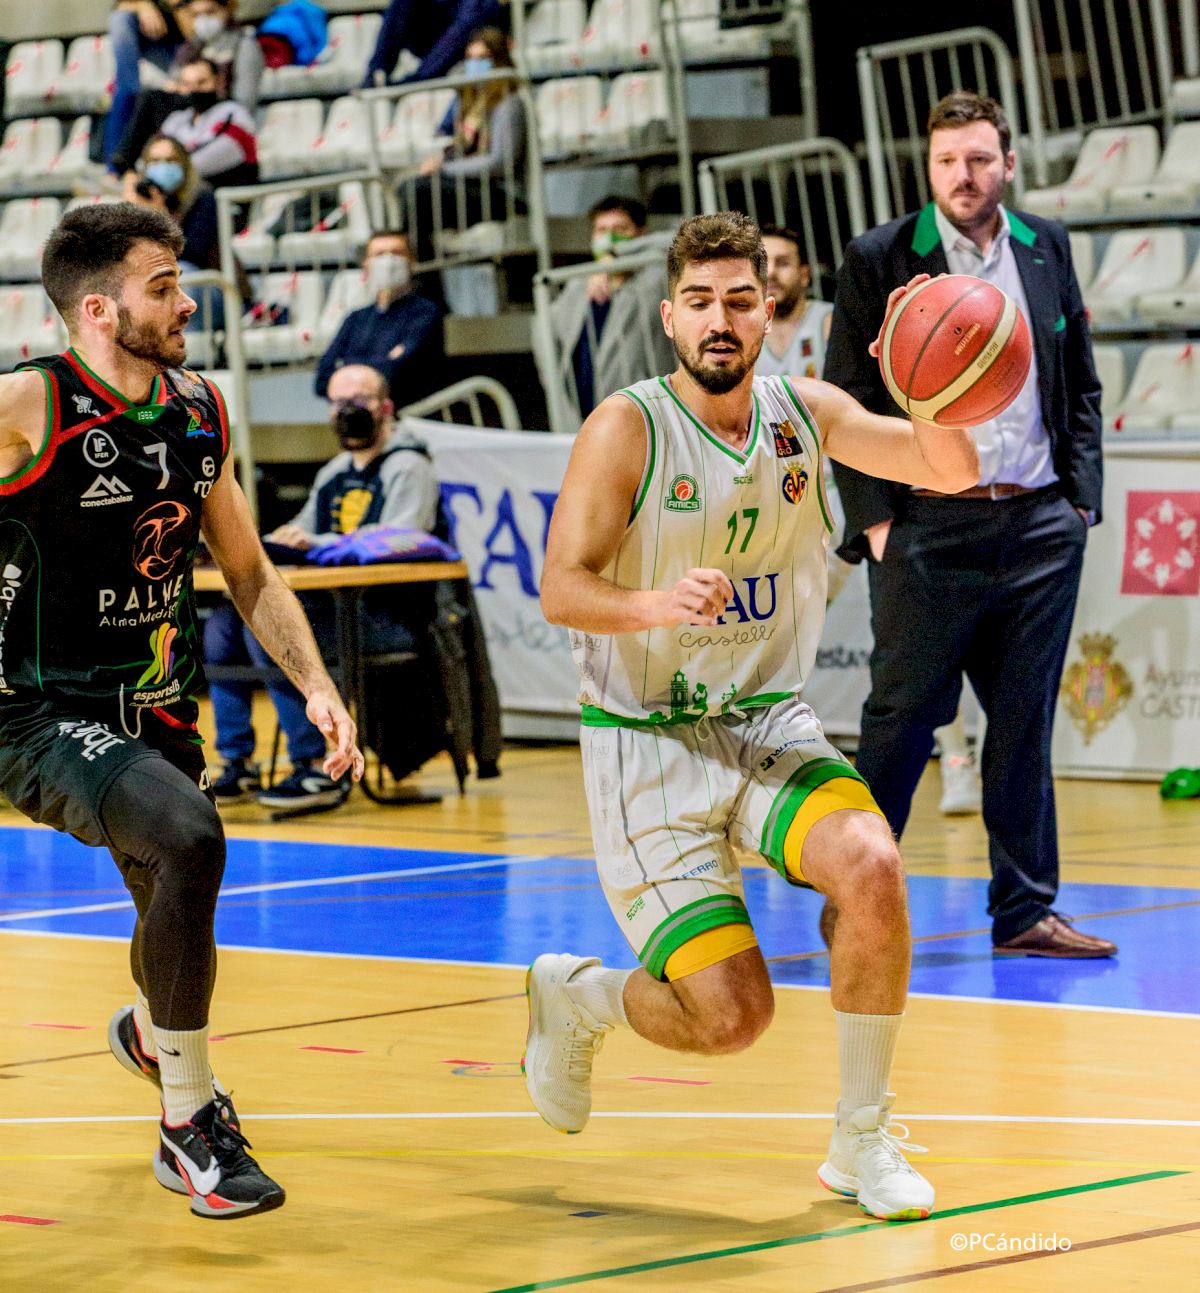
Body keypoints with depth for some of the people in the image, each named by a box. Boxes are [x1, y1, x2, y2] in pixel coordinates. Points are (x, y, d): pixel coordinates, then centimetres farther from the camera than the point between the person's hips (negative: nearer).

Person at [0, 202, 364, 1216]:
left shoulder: (199, 413, 5)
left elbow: (250, 575, 15)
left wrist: (318, 687, 3)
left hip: (157, 715, 7)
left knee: (177, 921, 22)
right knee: (189, 836, -33)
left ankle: (149, 1033, 62)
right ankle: (191, 1123, -19)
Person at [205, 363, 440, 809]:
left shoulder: (407, 468, -4)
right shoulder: (334, 473, 22)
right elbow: (300, 535, 26)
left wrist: (316, 544, -28)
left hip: (388, 615, -8)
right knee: (221, 624, -6)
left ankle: (316, 769, -23)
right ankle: (237, 763, -3)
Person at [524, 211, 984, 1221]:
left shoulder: (804, 411, 0)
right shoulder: (628, 428, -12)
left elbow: (950, 473, -8)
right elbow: (562, 590, -17)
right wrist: (659, 605, -37)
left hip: (770, 722, 4)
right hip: (647, 741, -4)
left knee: (872, 870, -27)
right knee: (732, 1018, -12)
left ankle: (862, 1143, -7)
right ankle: (574, 995, 23)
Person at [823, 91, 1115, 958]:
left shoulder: (1046, 250, 11)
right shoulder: (878, 261, -1)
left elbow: (1082, 385, 16)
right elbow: (849, 403, -1)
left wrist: (1081, 494, 6)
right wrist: (876, 519, -7)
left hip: (1040, 529, 4)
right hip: (932, 529, -4)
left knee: (1026, 724, 7)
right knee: (902, 720, -3)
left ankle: (1026, 911, 12)